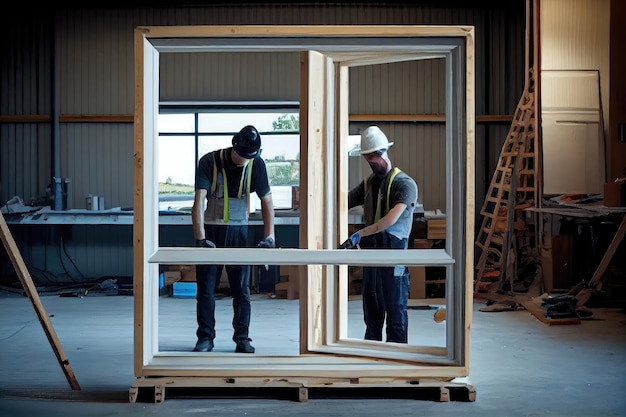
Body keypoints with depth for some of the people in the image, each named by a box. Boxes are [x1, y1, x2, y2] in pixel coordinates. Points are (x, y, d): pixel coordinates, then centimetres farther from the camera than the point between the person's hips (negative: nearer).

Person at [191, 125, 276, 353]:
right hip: (210, 229, -1)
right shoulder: (209, 162, -14)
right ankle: (205, 337, 10)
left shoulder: (256, 165, -6)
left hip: (238, 230, 2)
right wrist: (201, 238, -31)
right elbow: (199, 201, -21)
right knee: (206, 287, 1)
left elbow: (267, 201, 0)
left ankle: (242, 338, 9)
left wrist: (269, 236, -10)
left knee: (241, 289, 2)